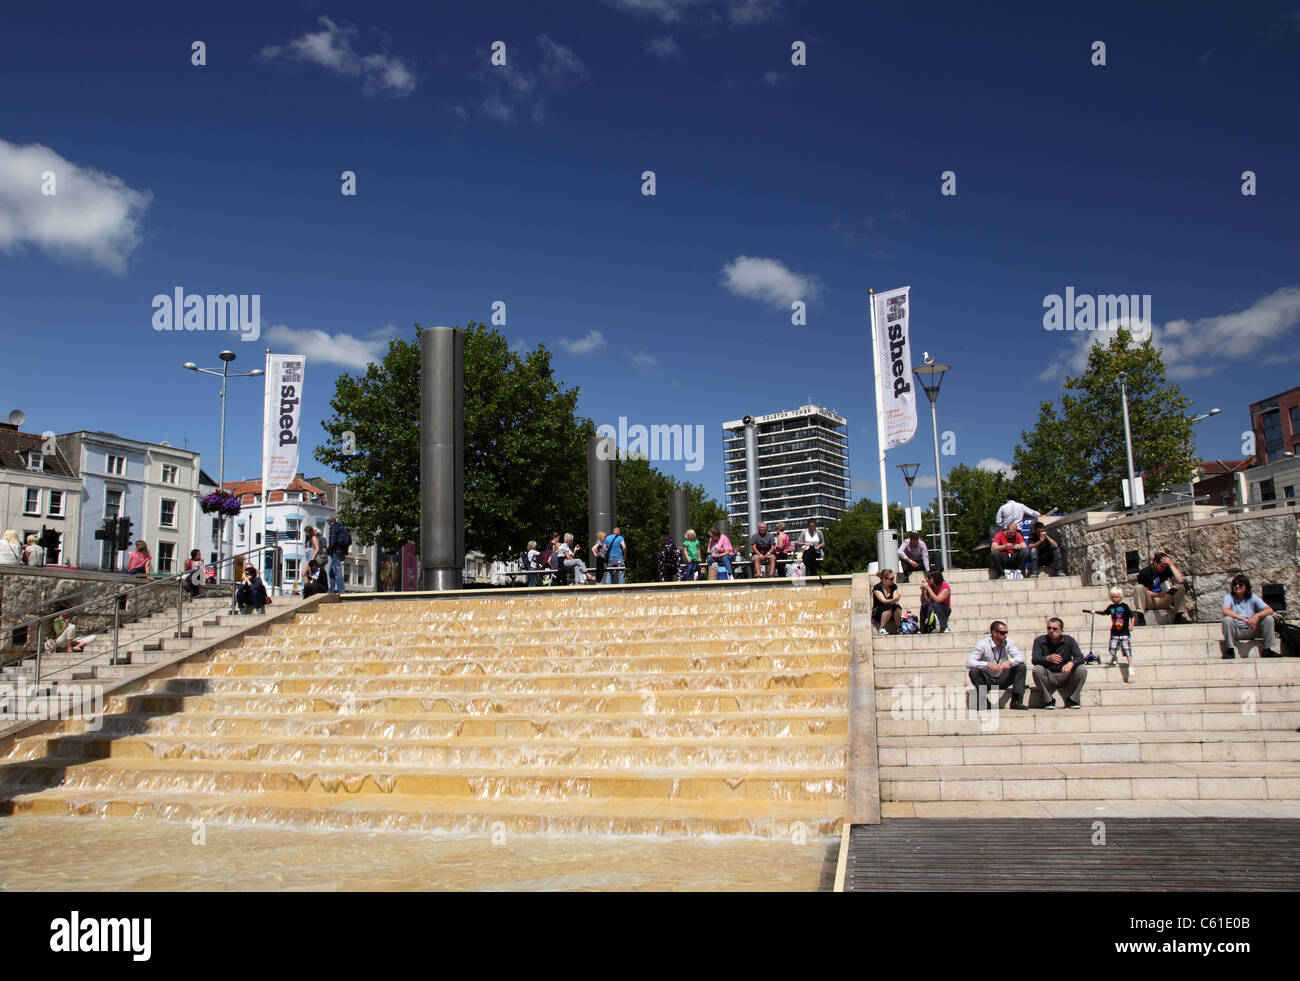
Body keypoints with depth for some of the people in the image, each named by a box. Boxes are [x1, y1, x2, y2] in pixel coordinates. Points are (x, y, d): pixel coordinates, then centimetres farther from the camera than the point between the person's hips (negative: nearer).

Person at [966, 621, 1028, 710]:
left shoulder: (1008, 642, -5)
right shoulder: (983, 644, -15)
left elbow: (1021, 657, -12)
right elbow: (969, 662, -25)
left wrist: (1010, 661, -35)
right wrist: (987, 664, -42)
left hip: (1003, 679, 3)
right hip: (987, 680, -3)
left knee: (1021, 666, -18)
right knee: (973, 671, -31)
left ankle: (1016, 701, -21)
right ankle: (983, 701, -24)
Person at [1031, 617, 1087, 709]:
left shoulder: (1069, 640, -2)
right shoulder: (1039, 641, -6)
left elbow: (1080, 657, -14)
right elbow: (1035, 659, -20)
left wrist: (1071, 663, -38)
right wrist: (1048, 658, -42)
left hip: (1065, 677, 1)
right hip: (1048, 678, -1)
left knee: (1082, 670, -24)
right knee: (1037, 669, -32)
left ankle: (1071, 700, -7)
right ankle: (1048, 701, -13)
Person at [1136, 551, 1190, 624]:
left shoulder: (1166, 570, -1)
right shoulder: (1145, 572, -9)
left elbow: (1180, 581, -18)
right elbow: (1145, 591, -10)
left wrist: (1171, 564, -19)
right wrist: (1158, 595, -28)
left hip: (1162, 602, 3)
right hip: (1149, 603, -3)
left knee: (1180, 586, -13)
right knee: (1139, 587, -32)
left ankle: (1178, 616, -18)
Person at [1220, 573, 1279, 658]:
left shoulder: (1252, 597, 1)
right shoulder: (1229, 597, -7)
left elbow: (1270, 610, -10)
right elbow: (1225, 611, -28)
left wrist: (1257, 616, -30)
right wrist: (1244, 619, -37)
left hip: (1252, 631, 3)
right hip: (1237, 631, -3)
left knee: (1269, 618, -16)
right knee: (1227, 619, -32)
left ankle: (1269, 648, -7)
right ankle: (1230, 650, -22)